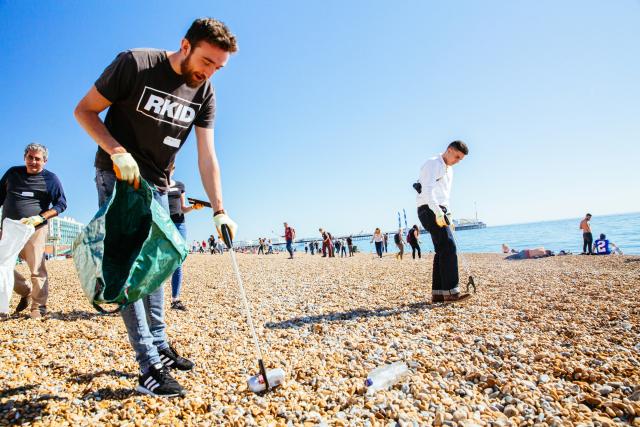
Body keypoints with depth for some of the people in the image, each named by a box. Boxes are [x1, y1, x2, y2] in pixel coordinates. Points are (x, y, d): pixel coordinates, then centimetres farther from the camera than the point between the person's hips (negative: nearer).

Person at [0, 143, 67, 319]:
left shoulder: (50, 178, 1)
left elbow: (61, 204, 0)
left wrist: (40, 218, -13)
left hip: (35, 229, -5)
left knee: (37, 270, -7)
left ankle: (39, 306, 3)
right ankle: (25, 291, 24)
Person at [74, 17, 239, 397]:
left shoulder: (205, 93, -2)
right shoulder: (135, 64, -15)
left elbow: (207, 156, -7)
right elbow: (85, 111, -9)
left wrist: (219, 210, -15)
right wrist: (117, 152, -25)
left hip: (156, 187, 6)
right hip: (118, 178, -5)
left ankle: (160, 347, 22)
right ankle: (150, 368, -7)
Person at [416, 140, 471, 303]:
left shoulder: (449, 170, 23)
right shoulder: (432, 164, -7)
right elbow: (427, 191, -21)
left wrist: (447, 215, 16)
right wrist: (438, 212, -31)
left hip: (440, 212, 10)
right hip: (429, 210, -10)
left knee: (442, 251, 4)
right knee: (449, 247, -18)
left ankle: (438, 293, 5)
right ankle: (451, 291, -18)